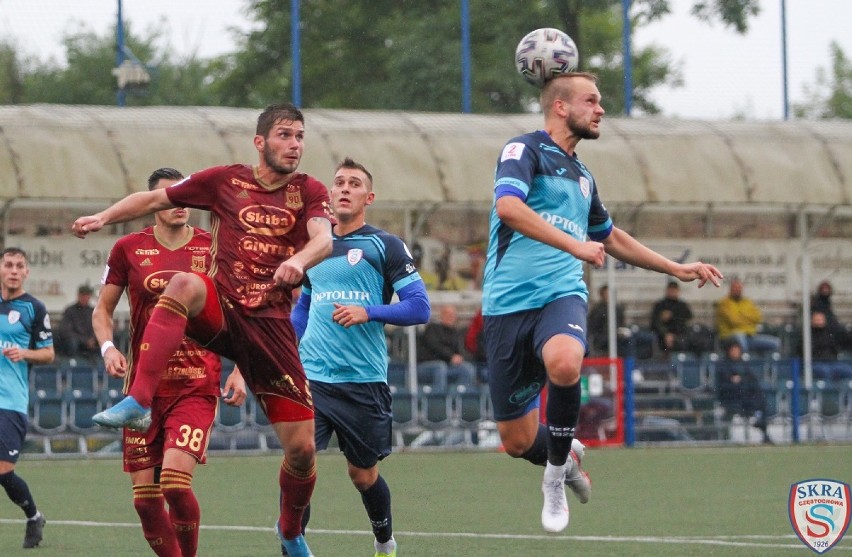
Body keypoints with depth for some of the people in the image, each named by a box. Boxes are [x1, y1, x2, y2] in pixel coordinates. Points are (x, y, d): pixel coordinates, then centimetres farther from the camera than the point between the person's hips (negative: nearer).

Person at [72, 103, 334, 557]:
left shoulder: (309, 191, 7)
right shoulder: (226, 180, 8)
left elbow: (323, 239, -12)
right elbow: (154, 198, 16)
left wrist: (298, 261, -34)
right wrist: (104, 217, 2)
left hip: (271, 323, 1)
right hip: (220, 310, -1)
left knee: (301, 448, -2)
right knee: (184, 283, -38)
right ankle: (138, 401, -44)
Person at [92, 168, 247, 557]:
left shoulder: (213, 248, 3)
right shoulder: (129, 248, 5)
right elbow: (102, 309, 14)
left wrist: (238, 371, 1)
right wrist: (107, 348, -5)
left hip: (197, 385, -2)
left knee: (175, 480, -20)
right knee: (144, 495, -1)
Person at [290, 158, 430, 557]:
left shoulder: (384, 246, 0)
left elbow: (419, 307, -6)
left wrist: (368, 312, -18)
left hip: (364, 381, -3)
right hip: (310, 377, 3)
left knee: (363, 474, 11)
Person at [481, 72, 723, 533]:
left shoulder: (582, 178, 23)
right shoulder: (525, 150, 1)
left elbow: (610, 238, 39)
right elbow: (507, 205, -19)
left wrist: (676, 269, 39)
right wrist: (574, 244, -22)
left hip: (560, 293, 4)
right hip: (508, 302, -4)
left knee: (564, 362, -34)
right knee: (517, 440, -2)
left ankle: (556, 470, -12)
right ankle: (566, 454, 34)